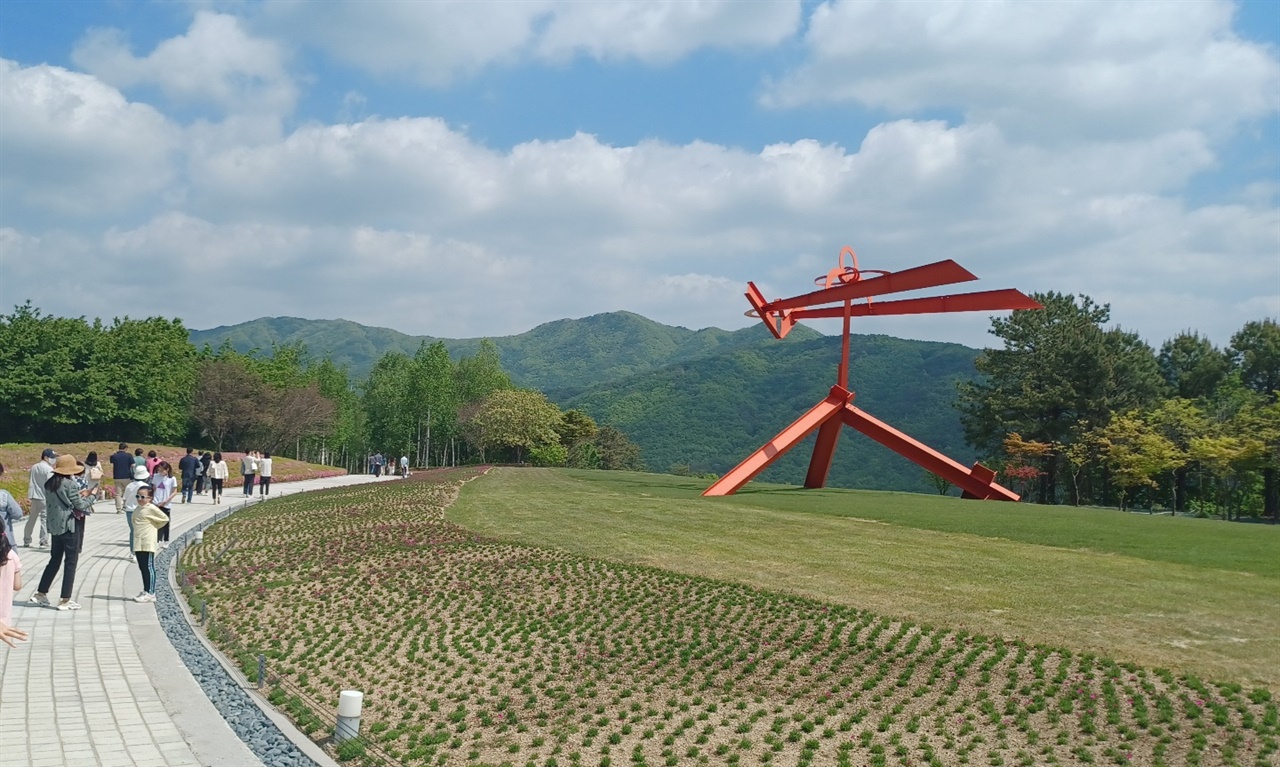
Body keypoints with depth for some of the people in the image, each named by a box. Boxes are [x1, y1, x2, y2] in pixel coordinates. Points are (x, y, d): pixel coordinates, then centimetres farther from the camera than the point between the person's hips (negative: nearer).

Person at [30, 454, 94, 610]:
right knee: (71, 562, 0)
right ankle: (65, 600, 2)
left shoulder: (49, 484, 7)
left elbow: (60, 501, 13)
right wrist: (90, 497, 3)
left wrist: (79, 496, 15)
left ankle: (41, 593, 21)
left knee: (54, 560, 19)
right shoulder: (69, 483, -15)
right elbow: (79, 505, -13)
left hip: (54, 526, 7)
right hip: (70, 526, -7)